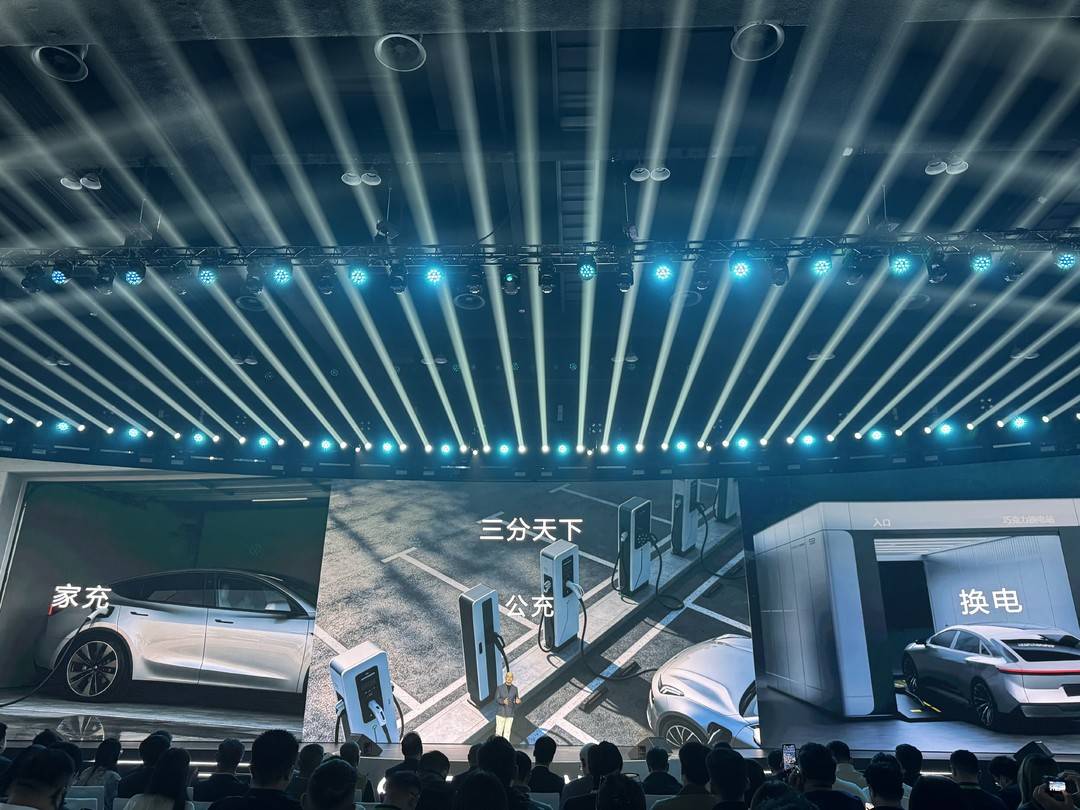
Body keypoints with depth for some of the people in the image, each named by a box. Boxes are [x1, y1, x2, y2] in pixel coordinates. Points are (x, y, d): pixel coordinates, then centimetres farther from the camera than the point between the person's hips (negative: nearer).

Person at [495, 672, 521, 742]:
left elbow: (516, 701, 7)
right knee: (498, 732, -3)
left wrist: (517, 701, -18)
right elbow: (496, 699, -7)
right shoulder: (500, 687, -4)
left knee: (507, 732, 2)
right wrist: (503, 701, -28)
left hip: (510, 714, 2)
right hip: (500, 713, -2)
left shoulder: (515, 688, 4)